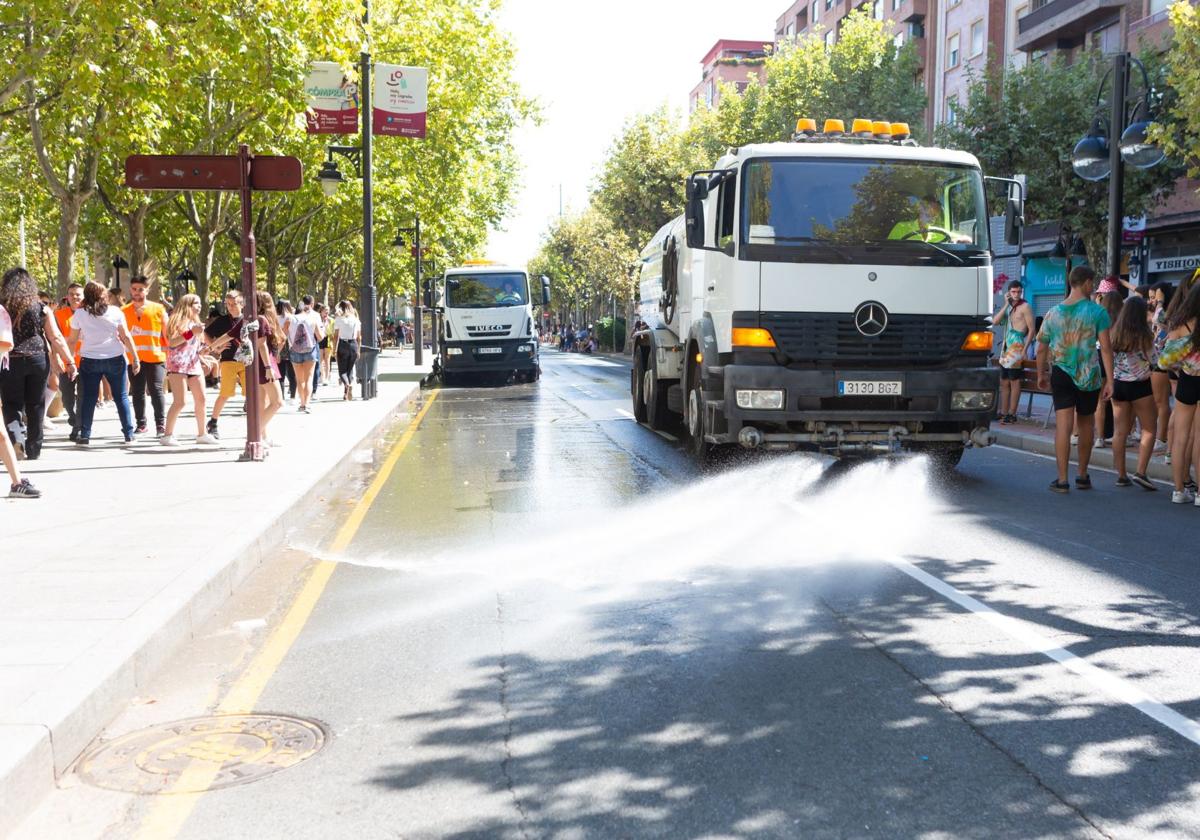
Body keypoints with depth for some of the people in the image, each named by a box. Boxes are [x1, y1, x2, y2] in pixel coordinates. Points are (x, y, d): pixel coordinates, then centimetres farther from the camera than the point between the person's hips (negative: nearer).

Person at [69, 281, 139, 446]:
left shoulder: (79, 313, -1)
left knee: (88, 398, 6)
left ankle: (84, 435, 5)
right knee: (121, 396, 6)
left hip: (90, 360, 0)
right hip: (115, 359, 0)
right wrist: (135, 358, 1)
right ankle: (129, 434, 7)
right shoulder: (115, 311, -2)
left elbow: (73, 340, 2)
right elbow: (126, 336, -3)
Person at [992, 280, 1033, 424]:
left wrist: (1024, 350, -14)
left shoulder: (1024, 307, -5)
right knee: (1004, 382, 11)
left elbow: (1031, 330, -8)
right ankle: (1003, 412, 18)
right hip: (1005, 348, 7)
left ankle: (1012, 414, -3)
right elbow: (995, 321, 2)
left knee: (1014, 381, -5)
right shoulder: (1008, 307, 16)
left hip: (1016, 348, -7)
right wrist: (1006, 304, -2)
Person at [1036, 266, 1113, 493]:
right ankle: (1083, 476, 25)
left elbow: (1041, 348, 10)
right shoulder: (1097, 312, -5)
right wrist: (1109, 380, -7)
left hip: (1061, 374, 1)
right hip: (1089, 377, -1)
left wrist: (1041, 375, 23)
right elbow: (1105, 348, -9)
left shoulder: (1053, 313, 4)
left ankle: (1062, 480, -7)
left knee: (1063, 426, -3)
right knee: (1085, 425, 15)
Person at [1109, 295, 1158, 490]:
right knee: (1149, 430, 6)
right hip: (1140, 386, -4)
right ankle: (1141, 473, -5)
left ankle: (1121, 475, 11)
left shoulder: (1114, 334, -1)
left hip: (1117, 385, 5)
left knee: (1120, 431, 9)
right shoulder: (1144, 335, -14)